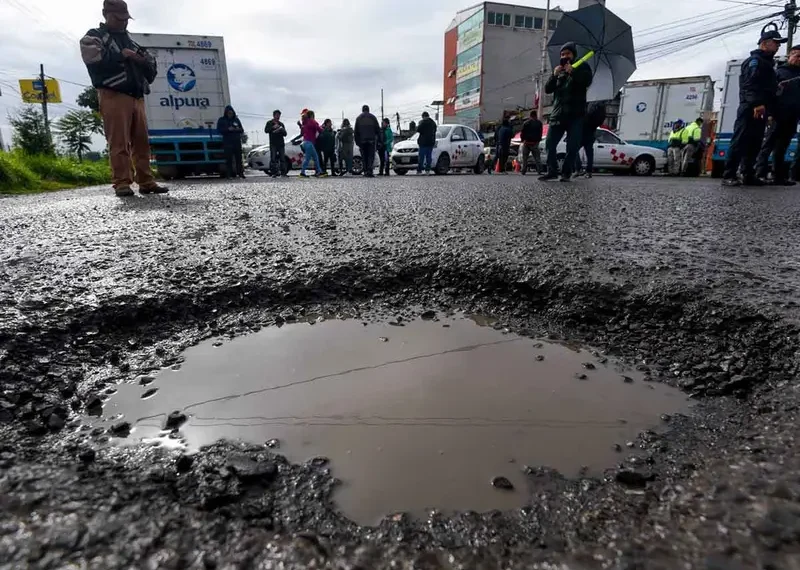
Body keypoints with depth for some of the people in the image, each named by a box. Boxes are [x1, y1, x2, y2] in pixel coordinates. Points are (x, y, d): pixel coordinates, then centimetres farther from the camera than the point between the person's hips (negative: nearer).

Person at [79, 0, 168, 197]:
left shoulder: (129, 39, 29)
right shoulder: (94, 37, 10)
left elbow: (150, 68, 24)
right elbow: (94, 59, -10)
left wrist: (146, 60, 2)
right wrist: (121, 55, -9)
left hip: (136, 97, 6)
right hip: (114, 96, -6)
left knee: (142, 142, 0)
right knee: (119, 142, -12)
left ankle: (146, 182, 0)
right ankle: (122, 183, -14)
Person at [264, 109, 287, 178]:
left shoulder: (281, 124, 18)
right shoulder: (269, 123, 10)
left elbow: (285, 134, 13)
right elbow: (266, 130, -5)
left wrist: (281, 130, -9)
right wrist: (273, 127, -18)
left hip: (281, 143, 3)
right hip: (273, 144, -3)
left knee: (282, 158, -2)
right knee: (273, 159, -11)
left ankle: (282, 172, 1)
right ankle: (273, 173, -14)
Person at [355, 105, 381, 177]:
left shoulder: (358, 118, 10)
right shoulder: (373, 117, 7)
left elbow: (356, 131, 8)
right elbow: (378, 129, 5)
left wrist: (357, 141, 11)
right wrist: (379, 139, 8)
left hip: (362, 141, 1)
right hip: (371, 140, -1)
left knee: (364, 157, 6)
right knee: (371, 156, -3)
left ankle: (366, 172, 3)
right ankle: (370, 171, -17)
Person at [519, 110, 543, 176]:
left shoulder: (525, 123, 2)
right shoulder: (539, 123, 3)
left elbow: (522, 133, 1)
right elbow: (540, 133, 4)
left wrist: (522, 140, 13)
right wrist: (538, 140, 13)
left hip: (526, 143, 0)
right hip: (535, 143, 0)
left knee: (525, 158, 8)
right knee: (537, 157, 1)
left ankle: (523, 171, 7)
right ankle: (540, 170, -10)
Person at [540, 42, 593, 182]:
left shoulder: (582, 67, 12)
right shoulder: (559, 71, 23)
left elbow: (587, 81, -7)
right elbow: (547, 89, 10)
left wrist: (572, 71, -15)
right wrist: (554, 75, -6)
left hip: (576, 114, -4)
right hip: (558, 113, 4)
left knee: (572, 146, -8)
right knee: (550, 143, -5)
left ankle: (566, 173, -3)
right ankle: (552, 171, 1)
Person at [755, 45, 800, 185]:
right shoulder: (779, 72, 8)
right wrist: (770, 113, -17)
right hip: (779, 116, -5)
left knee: (781, 147, 5)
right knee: (769, 144, -10)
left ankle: (779, 176, 4)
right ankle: (760, 173, -14)